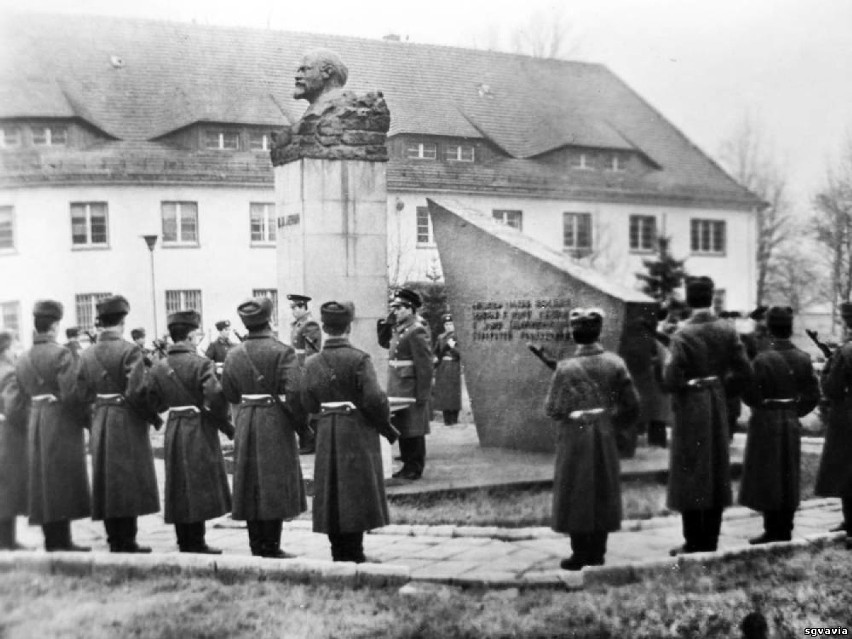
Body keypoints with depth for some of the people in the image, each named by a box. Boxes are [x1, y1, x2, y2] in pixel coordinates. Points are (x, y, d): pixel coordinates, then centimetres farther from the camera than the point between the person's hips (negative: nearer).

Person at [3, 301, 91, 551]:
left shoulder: (23, 359, 11)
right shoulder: (61, 354, -12)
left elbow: (13, 398, 11)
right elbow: (71, 394, -19)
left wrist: (17, 421, 22)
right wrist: (86, 418, -7)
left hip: (35, 422, 7)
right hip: (61, 424, -7)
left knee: (41, 479, 10)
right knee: (62, 479, -4)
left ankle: (51, 539, 16)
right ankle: (62, 540, -3)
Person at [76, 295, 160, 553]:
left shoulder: (87, 354, 4)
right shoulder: (131, 350, -14)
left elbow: (82, 394, 4)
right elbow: (136, 392, -20)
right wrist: (154, 417, -8)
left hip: (100, 423, 6)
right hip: (127, 424, -6)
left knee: (107, 483, 13)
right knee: (128, 481, 2)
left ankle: (114, 540, 20)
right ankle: (126, 542, 4)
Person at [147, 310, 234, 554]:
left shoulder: (158, 367, 3)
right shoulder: (201, 364, -15)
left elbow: (154, 403, 3)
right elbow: (215, 399, -21)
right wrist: (226, 425, -7)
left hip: (173, 430, 6)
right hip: (199, 432, -6)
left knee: (178, 487, 13)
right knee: (199, 486, 2)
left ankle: (184, 541, 21)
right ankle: (196, 543, 5)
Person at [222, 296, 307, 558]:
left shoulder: (234, 354, 3)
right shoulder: (282, 352, -12)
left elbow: (228, 394, 8)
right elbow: (293, 393, -18)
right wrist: (301, 422, -6)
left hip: (245, 422, 5)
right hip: (275, 423, -5)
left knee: (250, 484, 12)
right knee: (274, 485, 2)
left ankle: (256, 545, 19)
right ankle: (271, 547, 5)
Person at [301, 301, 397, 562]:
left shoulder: (313, 362, 0)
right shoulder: (359, 359, -13)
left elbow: (308, 404, 0)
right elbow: (374, 399, -18)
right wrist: (386, 425, -3)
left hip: (326, 433, 4)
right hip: (357, 433, -4)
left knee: (331, 492, 12)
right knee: (357, 491, 4)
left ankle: (338, 552, 19)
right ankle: (354, 554, 7)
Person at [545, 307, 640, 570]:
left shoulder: (566, 368, -14)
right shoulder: (615, 363, -5)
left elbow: (553, 410, -11)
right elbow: (631, 405, -3)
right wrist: (614, 423, 12)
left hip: (575, 438, -3)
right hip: (605, 437, 3)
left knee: (576, 494, 7)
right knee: (603, 492, 14)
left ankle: (580, 554, 10)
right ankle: (597, 553, 20)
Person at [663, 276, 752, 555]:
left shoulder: (683, 334, -17)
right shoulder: (727, 330, -3)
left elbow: (670, 380, -21)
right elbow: (745, 372, -4)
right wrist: (720, 381, 12)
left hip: (690, 409, -4)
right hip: (718, 406, 5)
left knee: (690, 473, 4)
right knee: (717, 471, 14)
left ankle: (693, 545, 8)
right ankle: (711, 541, 21)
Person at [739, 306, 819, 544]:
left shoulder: (763, 359, -17)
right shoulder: (803, 359, -1)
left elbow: (749, 395, -17)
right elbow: (813, 396, 1)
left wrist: (762, 405, 3)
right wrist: (795, 410, 12)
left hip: (766, 423, -5)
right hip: (792, 424, 5)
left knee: (767, 478, 3)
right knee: (789, 478, 13)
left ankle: (772, 531, 5)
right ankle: (785, 530, 19)